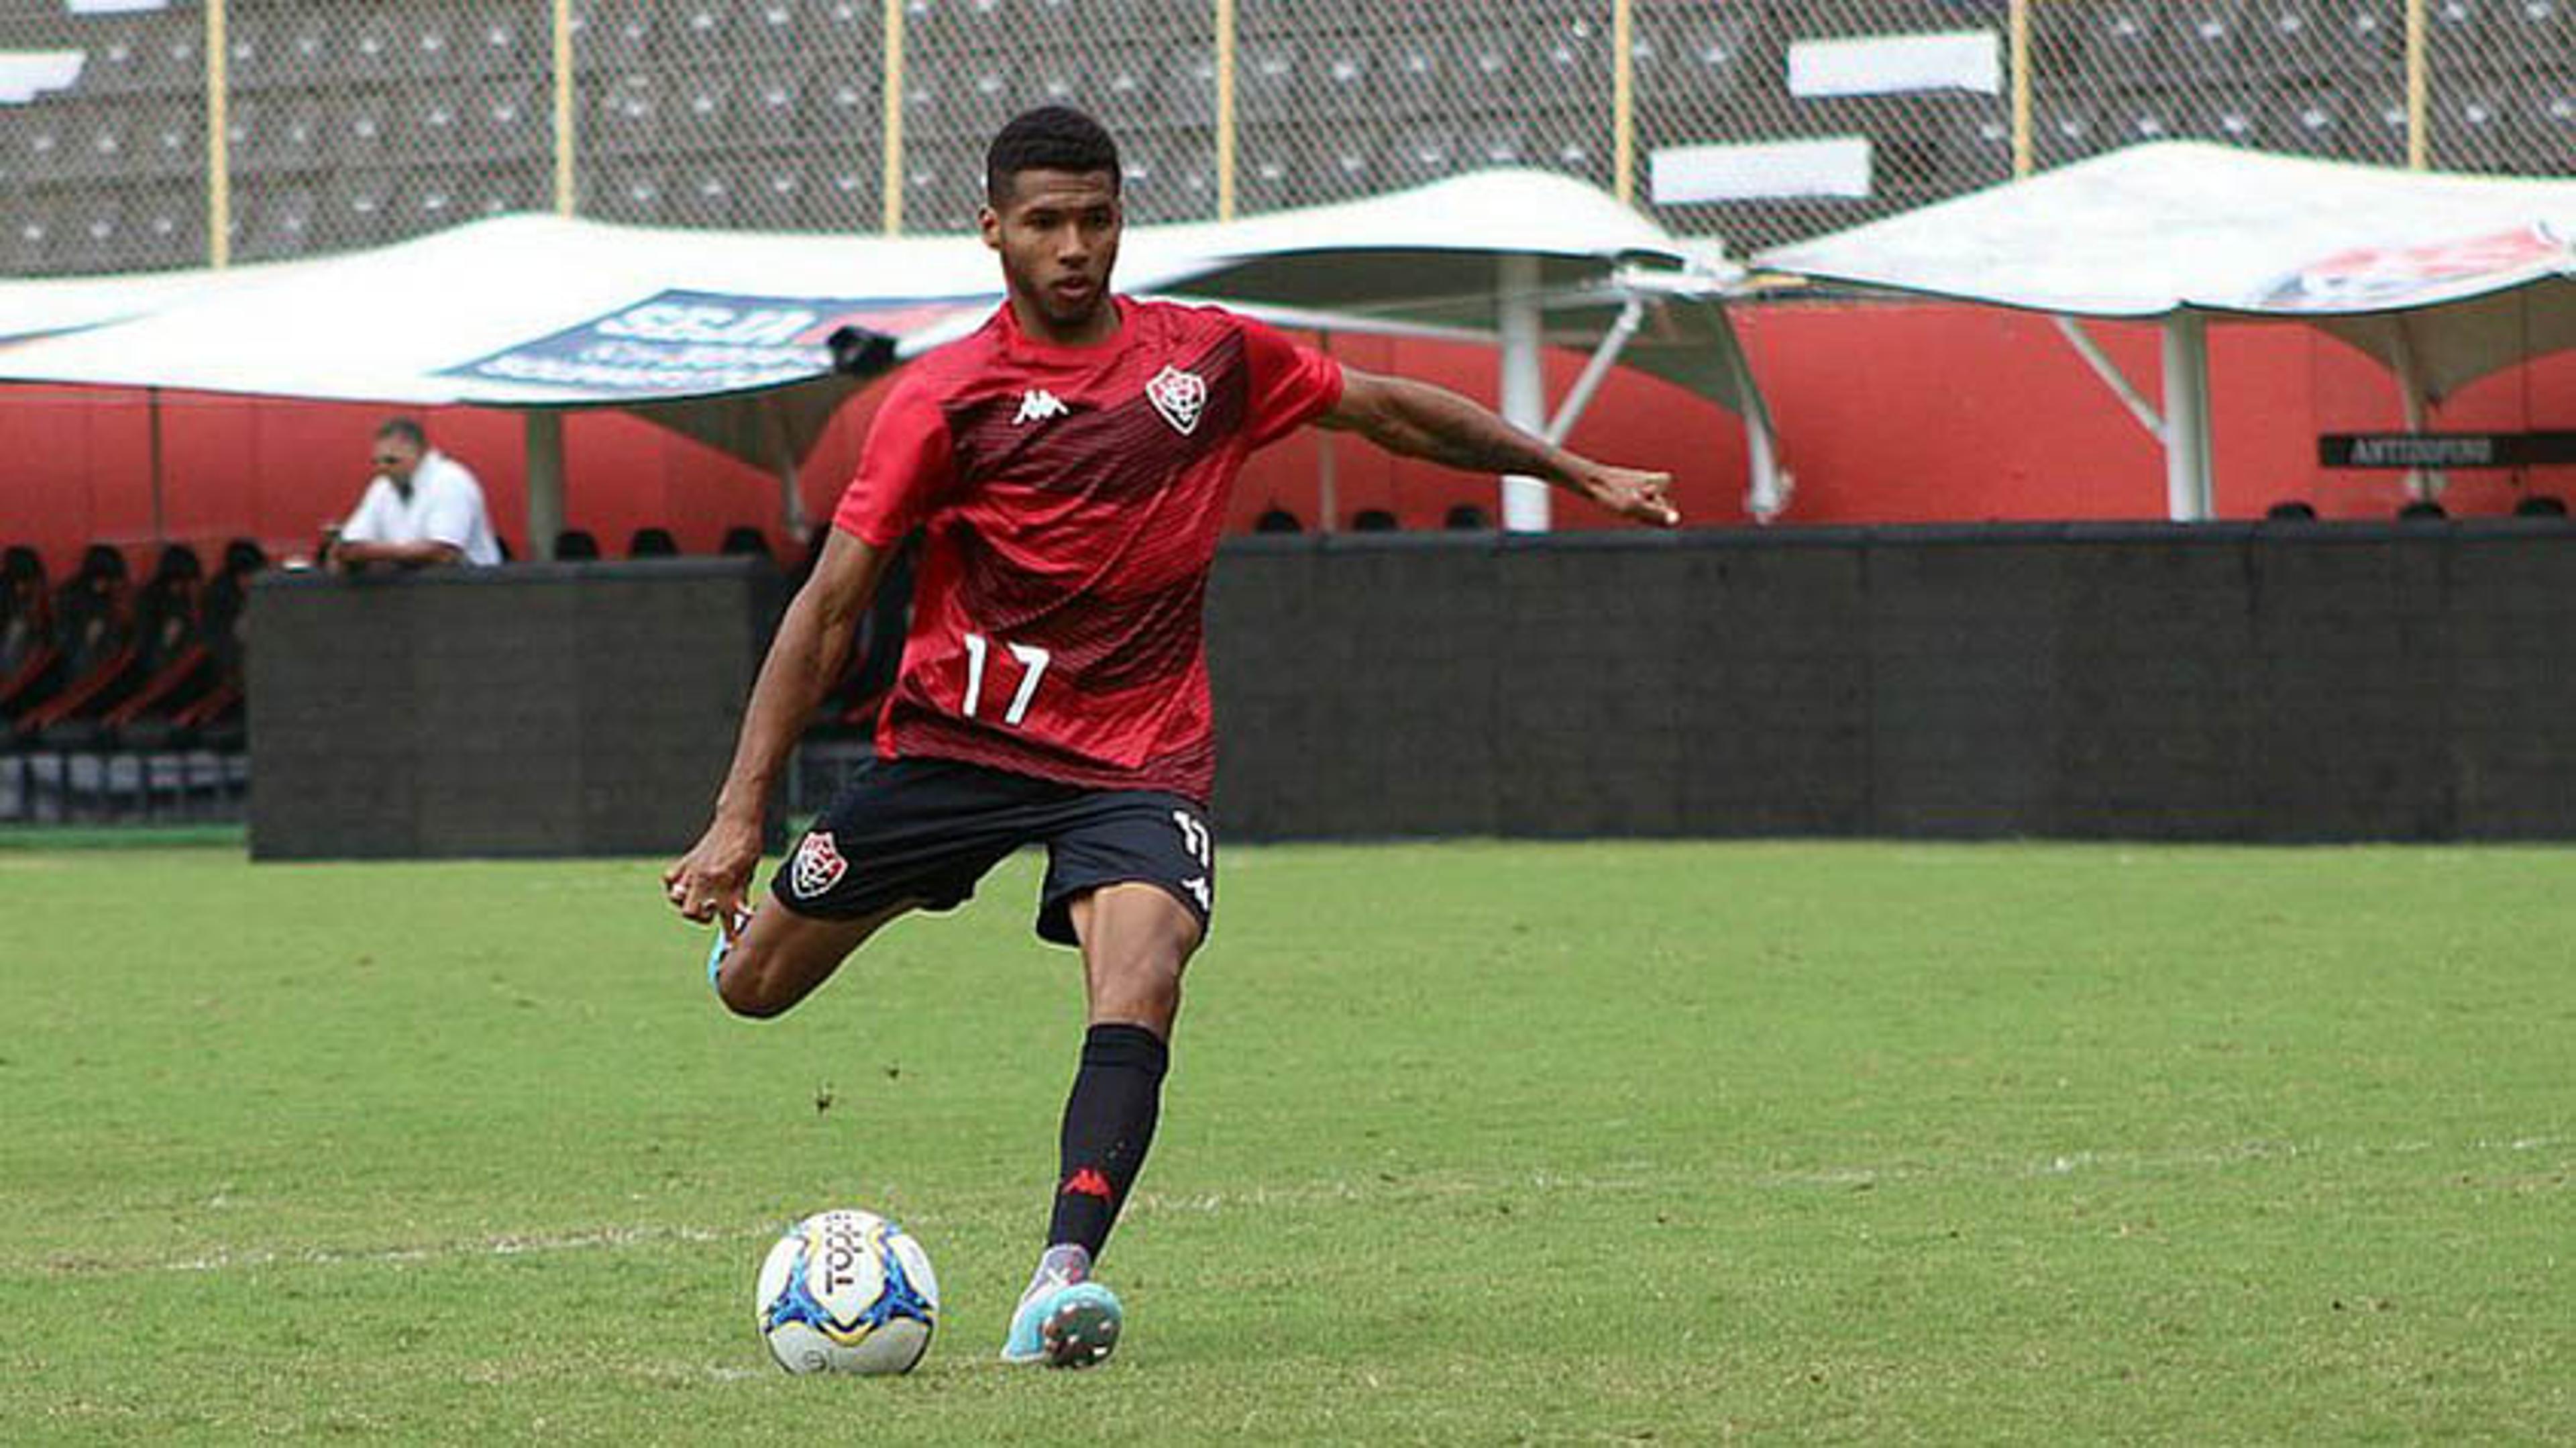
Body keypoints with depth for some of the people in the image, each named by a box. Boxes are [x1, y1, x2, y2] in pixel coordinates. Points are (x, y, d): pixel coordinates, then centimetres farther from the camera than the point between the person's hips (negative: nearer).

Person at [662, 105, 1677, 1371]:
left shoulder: (1212, 357, 2)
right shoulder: (946, 396, -8)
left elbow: (1384, 409, 19)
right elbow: (830, 606, -8)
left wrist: (1579, 474, 23)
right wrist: (740, 815, -14)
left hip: (1139, 755, 0)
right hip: (959, 734, 0)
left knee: (1139, 989, -28)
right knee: (750, 985, 6)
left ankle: (1065, 1272, -35)